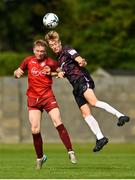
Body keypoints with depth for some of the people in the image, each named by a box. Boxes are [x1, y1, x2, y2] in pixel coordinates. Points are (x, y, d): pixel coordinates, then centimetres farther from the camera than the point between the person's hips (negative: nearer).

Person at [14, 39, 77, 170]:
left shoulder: (50, 62, 0)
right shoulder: (29, 60, 4)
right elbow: (17, 73, 15)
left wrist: (51, 71, -5)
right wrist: (17, 73, -8)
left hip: (48, 97, -1)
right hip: (33, 99, 1)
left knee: (58, 124, -15)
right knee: (35, 130, -6)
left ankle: (70, 152, -9)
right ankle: (40, 157, 10)